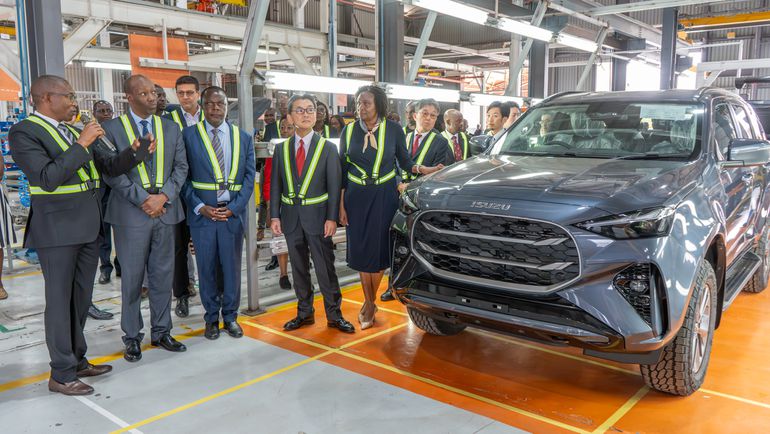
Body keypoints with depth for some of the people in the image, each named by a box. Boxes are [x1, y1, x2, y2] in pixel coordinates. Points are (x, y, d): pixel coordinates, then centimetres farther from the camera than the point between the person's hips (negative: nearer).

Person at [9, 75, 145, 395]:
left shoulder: (77, 132, 12)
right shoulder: (24, 132, -10)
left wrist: (134, 151, -6)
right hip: (57, 230, -7)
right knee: (60, 300, 0)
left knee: (81, 299, 15)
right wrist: (81, 145, -21)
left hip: (88, 226, 8)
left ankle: (77, 360, 29)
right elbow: (48, 178, -22)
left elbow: (111, 165, 12)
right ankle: (62, 374, 11)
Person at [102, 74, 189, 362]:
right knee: (132, 277, 6)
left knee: (163, 275, 10)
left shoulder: (171, 128, 10)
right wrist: (142, 199, -15)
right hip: (131, 213, -3)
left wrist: (164, 196, -9)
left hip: (165, 209, 3)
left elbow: (181, 167, 6)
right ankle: (132, 337, 19)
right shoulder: (112, 129, -1)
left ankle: (161, 332, 23)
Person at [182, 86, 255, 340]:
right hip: (202, 213, -1)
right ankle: (211, 318, 22)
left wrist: (234, 208, -7)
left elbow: (249, 176, 3)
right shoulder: (189, 136, 1)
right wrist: (199, 207, -11)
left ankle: (230, 317, 23)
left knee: (232, 267, 8)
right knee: (206, 268, 7)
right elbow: (183, 177, -1)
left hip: (233, 213, 1)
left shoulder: (243, 138, 7)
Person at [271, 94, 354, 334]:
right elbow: (275, 185, 7)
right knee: (299, 268, 12)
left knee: (325, 268, 0)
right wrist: (275, 216, -1)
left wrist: (332, 218, -11)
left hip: (317, 216, -3)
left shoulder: (327, 148, -1)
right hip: (291, 217, 3)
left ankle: (334, 315, 13)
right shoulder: (282, 149, 7)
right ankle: (304, 312, 25)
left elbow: (334, 185, -5)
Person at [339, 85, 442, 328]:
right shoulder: (349, 131, 0)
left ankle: (369, 303, 19)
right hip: (357, 196, 2)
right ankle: (369, 303, 20)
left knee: (380, 250, 0)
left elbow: (404, 161, 4)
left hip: (385, 196, -1)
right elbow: (342, 170, 4)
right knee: (361, 251, 3)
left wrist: (422, 169, -16)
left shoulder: (393, 129, -4)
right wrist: (341, 205, 2)